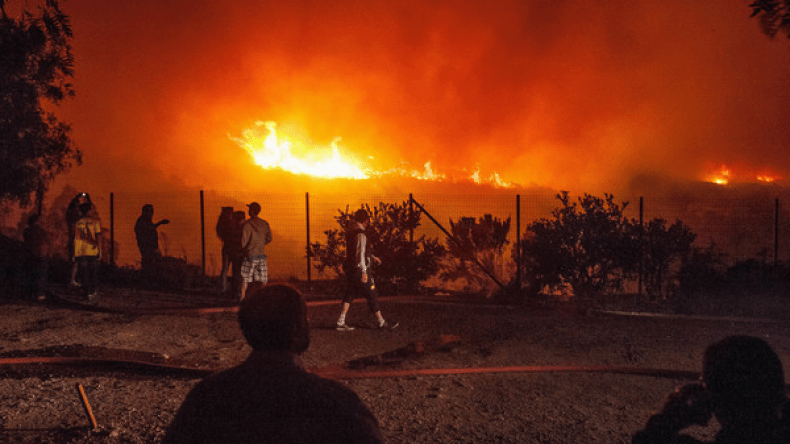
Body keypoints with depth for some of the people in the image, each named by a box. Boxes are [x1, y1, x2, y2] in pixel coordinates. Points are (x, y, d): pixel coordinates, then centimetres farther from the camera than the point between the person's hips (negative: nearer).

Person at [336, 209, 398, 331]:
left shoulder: (351, 233, 12)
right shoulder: (361, 235, -17)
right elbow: (360, 254, -23)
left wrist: (372, 257, 32)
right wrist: (364, 272, -24)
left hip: (350, 269, 9)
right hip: (359, 270, -9)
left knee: (349, 295, 10)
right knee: (372, 295, 2)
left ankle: (341, 322, 5)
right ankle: (381, 322, 12)